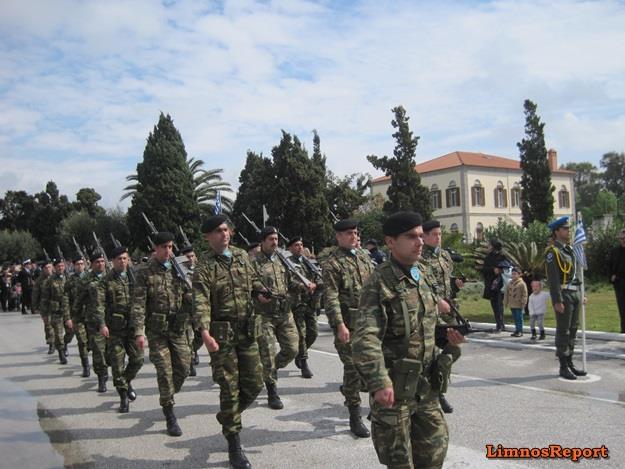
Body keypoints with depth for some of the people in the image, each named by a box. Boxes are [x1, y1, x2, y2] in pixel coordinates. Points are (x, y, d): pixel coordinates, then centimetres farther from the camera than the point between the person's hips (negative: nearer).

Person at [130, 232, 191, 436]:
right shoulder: (145, 273, -3)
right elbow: (138, 304, -8)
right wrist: (139, 332, -15)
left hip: (178, 328, 3)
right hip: (157, 329, -3)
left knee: (183, 367, 4)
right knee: (165, 371, -3)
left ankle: (167, 398, 32)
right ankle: (170, 416, 9)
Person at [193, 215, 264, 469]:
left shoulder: (242, 256, 9)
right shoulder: (204, 267, -8)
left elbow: (255, 283, 22)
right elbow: (201, 303, -19)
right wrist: (205, 333, -31)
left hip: (247, 331, 5)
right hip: (222, 334, -5)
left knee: (254, 384, 8)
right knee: (229, 388, 1)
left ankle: (228, 417, 35)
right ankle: (234, 446, 15)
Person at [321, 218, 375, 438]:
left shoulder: (364, 256, 13)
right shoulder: (331, 263, -8)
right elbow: (331, 297, -14)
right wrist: (340, 325, -21)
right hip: (347, 322, -6)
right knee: (353, 366, -1)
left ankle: (350, 389, 34)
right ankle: (355, 418, 12)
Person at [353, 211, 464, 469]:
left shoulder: (422, 277, 8)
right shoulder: (379, 282, -18)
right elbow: (366, 339, -26)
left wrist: (446, 333, 3)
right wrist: (379, 384, -34)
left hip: (425, 384, 7)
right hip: (393, 388, -7)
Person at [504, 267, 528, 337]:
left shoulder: (522, 284, -8)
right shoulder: (509, 284, 11)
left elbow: (524, 295, -9)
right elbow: (506, 294, 16)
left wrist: (523, 303, -12)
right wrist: (505, 302, 14)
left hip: (518, 305, -6)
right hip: (512, 305, 6)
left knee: (519, 318, -1)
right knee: (515, 318, 13)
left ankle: (520, 331, 5)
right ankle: (517, 330, 20)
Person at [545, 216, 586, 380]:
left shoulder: (569, 249, 15)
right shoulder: (553, 251, -12)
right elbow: (553, 279, -18)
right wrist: (557, 301, -21)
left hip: (574, 294, 9)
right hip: (564, 294, -9)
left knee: (572, 330, 14)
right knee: (563, 331, -3)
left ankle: (570, 363, 24)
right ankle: (563, 367, 5)